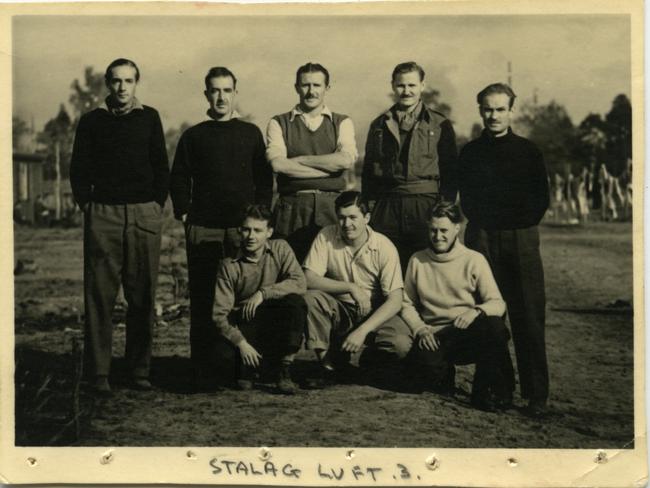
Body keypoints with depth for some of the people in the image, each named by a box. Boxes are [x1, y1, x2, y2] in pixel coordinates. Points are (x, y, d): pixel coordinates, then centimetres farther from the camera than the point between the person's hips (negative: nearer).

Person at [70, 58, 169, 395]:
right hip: (103, 215, -1)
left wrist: (156, 205, 4)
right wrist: (88, 206, 1)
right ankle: (99, 372, 1)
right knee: (100, 295, -3)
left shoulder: (149, 118, 11)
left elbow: (162, 167, 11)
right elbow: (78, 169, 9)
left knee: (142, 295, 1)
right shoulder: (92, 121, 9)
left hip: (144, 215, 1)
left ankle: (139, 369, 8)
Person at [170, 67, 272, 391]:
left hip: (242, 229, 0)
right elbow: (178, 179, 11)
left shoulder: (251, 134, 11)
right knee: (202, 301, 0)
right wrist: (184, 213, 0)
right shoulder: (193, 136, 11)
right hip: (202, 230, 0)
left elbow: (264, 179, 10)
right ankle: (202, 372, 5)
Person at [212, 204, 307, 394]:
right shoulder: (229, 265, -7)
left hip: (276, 325, 1)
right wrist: (241, 343, -25)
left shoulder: (280, 249, -2)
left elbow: (299, 283, -16)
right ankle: (248, 366, 8)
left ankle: (284, 370, -17)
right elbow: (219, 313, -11)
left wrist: (262, 294, -26)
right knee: (223, 354, -31)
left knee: (296, 303, -29)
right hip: (243, 327, -1)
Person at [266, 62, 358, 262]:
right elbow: (278, 164, -8)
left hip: (332, 208, 1)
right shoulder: (279, 124, 9)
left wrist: (299, 159, -6)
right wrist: (330, 166, -7)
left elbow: (346, 160, -7)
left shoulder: (342, 123, 11)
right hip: (291, 208, 0)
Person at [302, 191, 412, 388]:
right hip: (340, 310, 1)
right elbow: (309, 279, -16)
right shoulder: (327, 236, -9)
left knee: (401, 344, -30)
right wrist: (350, 287, -25)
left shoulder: (384, 247, -14)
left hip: (376, 313, -1)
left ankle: (370, 362, 8)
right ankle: (329, 364, -9)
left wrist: (362, 331, -28)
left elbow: (395, 301, -18)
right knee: (310, 299, -29)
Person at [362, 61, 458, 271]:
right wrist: (368, 207, 7)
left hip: (426, 205, -2)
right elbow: (368, 171, 15)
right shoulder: (379, 125, 14)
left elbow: (451, 171, 5)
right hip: (387, 208, 2)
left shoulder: (440, 125, 7)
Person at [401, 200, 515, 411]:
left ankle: (487, 390, -13)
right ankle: (443, 375, 7)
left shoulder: (474, 260, 3)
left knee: (494, 325, -35)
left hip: (470, 334, -1)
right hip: (435, 338, 1)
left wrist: (477, 311, -26)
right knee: (426, 365, -34)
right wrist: (420, 329, -8)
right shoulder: (417, 261, 10)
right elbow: (407, 304, 11)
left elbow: (498, 303, -4)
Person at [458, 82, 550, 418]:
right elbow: (466, 199, 12)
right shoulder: (470, 152, 11)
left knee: (528, 318, -5)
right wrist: (484, 223, 2)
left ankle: (536, 395, -3)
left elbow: (542, 199, 10)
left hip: (521, 239, -1)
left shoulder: (527, 151, 9)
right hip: (482, 239, 1)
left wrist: (522, 224, 1)